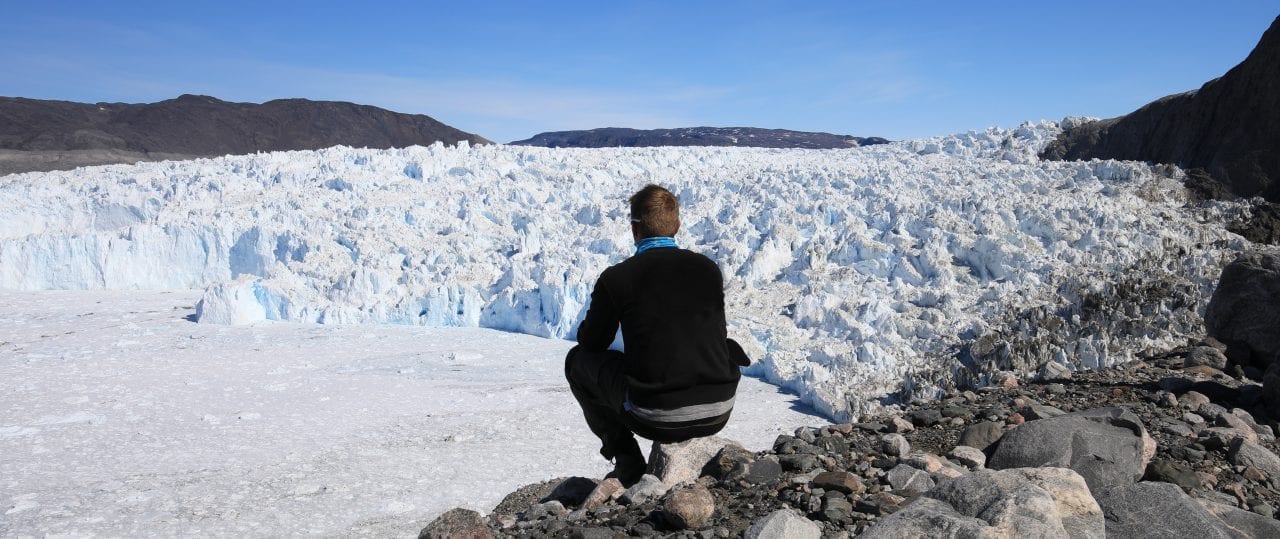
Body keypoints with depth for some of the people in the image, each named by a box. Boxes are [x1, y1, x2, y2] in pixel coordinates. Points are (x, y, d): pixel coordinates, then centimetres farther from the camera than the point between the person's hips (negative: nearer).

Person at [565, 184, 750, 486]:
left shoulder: (616, 278, -5)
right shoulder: (709, 269, 6)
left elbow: (592, 342, 9)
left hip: (656, 419, -4)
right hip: (719, 414, 4)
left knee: (578, 359, 19)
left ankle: (628, 460, 17)